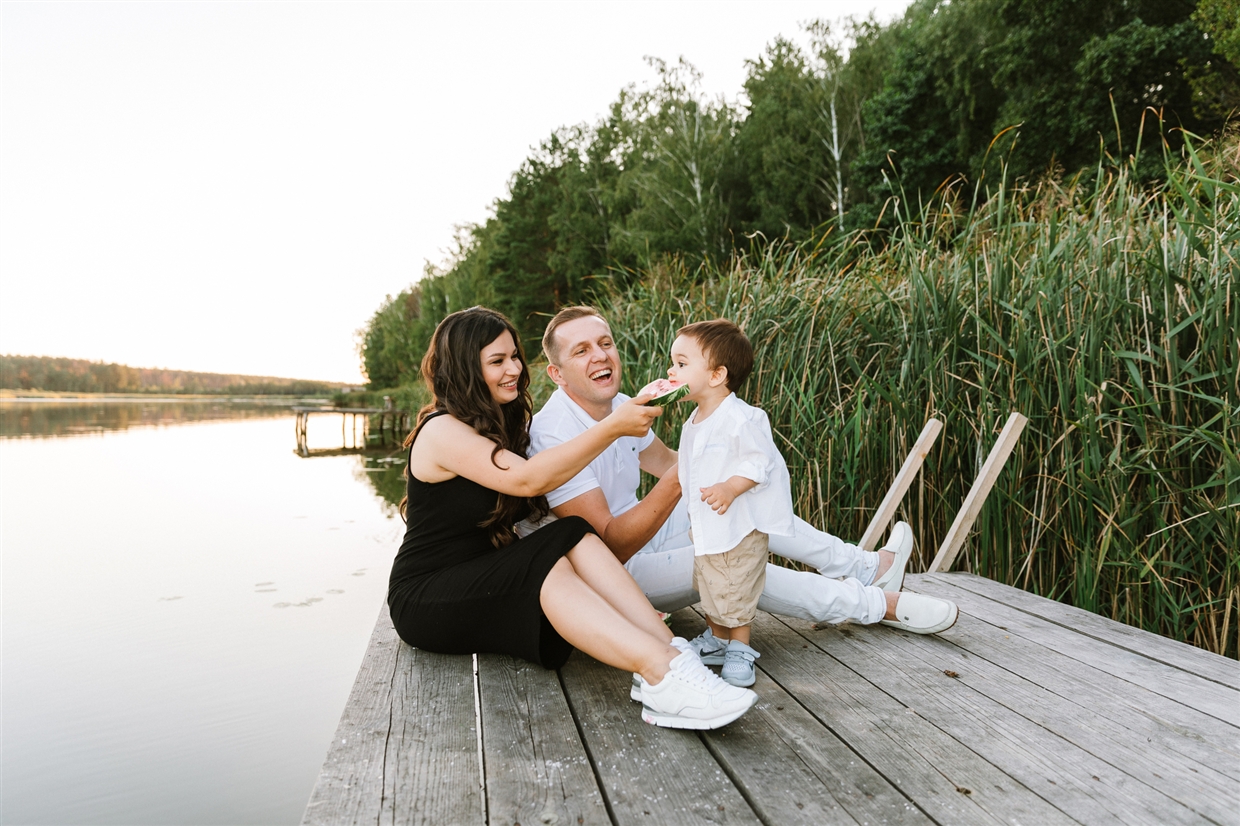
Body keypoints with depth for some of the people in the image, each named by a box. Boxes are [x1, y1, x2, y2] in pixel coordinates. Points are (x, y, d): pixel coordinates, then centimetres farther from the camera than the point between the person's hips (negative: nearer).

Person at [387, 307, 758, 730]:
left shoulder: (497, 425, 13)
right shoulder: (441, 430, -16)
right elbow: (527, 480, -28)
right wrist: (613, 427, -30)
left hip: (488, 579, 7)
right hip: (424, 600, -7)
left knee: (575, 536, -24)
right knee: (547, 562, -35)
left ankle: (672, 651, -39)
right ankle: (663, 677, -49)